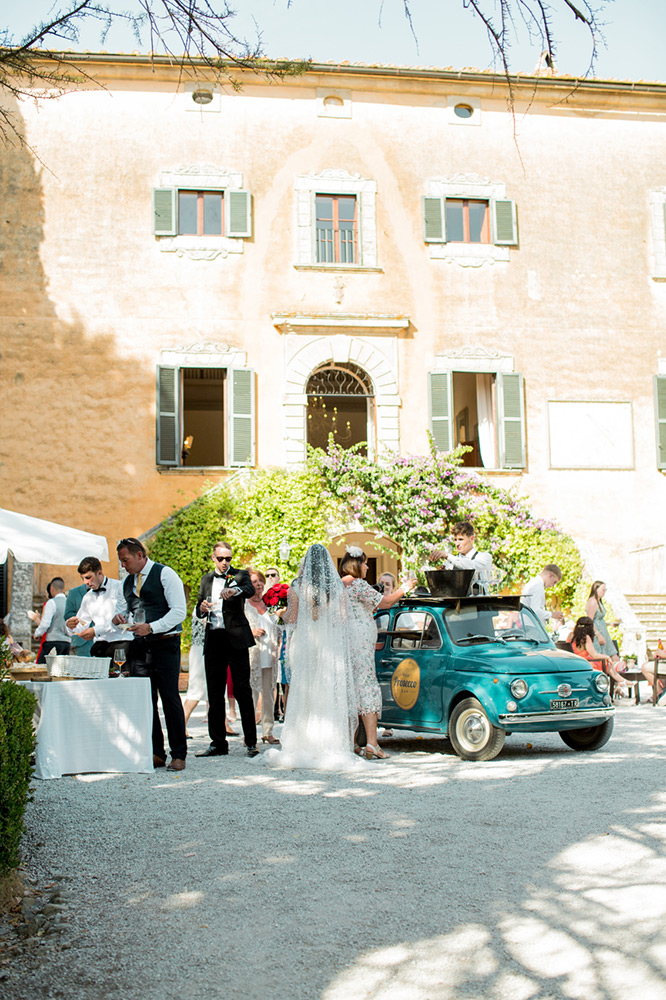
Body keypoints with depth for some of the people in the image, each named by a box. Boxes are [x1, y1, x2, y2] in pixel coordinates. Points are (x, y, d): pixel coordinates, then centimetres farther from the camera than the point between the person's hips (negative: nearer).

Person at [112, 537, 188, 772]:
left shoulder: (165, 574, -5)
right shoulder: (127, 582, 16)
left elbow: (179, 610, -12)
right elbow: (121, 610, 22)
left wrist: (151, 627, -20)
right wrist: (118, 618, -3)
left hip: (165, 645, -6)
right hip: (139, 646, 6)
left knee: (169, 698, -8)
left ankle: (178, 755, -2)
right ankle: (155, 753, 9)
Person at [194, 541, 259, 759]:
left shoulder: (240, 575, 3)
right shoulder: (207, 580, 17)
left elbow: (250, 590, -19)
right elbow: (198, 609, 19)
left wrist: (235, 590, -41)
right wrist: (202, 608, -6)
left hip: (236, 638, -5)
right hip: (213, 639, 5)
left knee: (242, 690, -5)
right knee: (214, 692, 7)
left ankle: (251, 742, -1)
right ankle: (218, 742, 14)